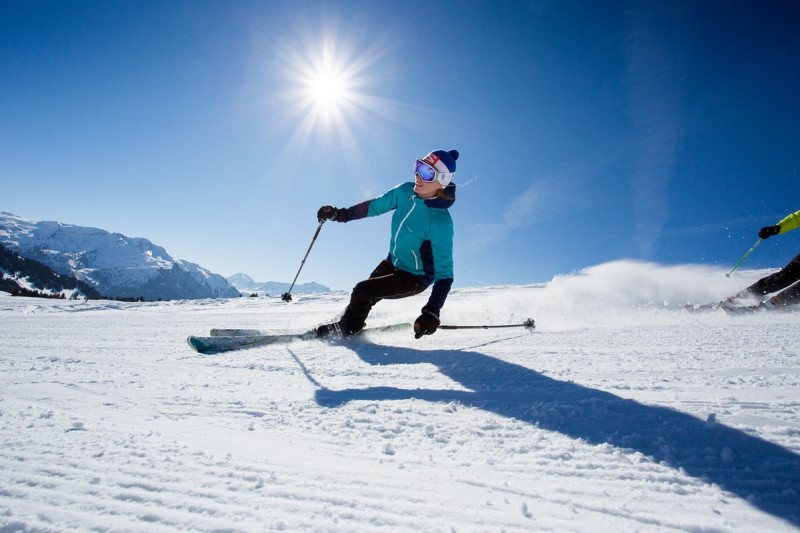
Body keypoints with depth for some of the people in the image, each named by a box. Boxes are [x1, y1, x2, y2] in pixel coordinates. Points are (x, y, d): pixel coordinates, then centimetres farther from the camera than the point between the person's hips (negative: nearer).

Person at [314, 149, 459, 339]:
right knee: (365, 295, 18)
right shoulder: (406, 191, -12)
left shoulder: (441, 222, -31)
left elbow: (444, 271, -30)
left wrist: (433, 312, -39)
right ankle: (350, 324, 49)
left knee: (362, 291, -12)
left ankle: (347, 328, 19)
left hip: (415, 278, -6)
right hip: (392, 263, 7)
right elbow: (376, 205, 5)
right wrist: (340, 214, 5)